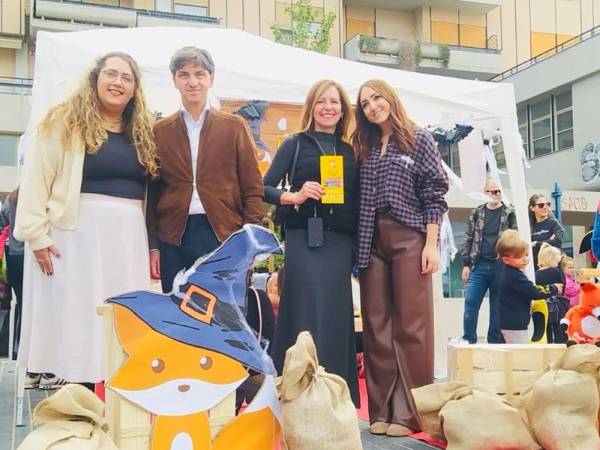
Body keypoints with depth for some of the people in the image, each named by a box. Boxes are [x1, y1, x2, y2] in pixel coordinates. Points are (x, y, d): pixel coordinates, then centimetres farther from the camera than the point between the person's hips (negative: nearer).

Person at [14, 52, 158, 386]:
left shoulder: (142, 131, 15)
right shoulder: (64, 122, 0)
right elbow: (36, 180, -5)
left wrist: (154, 244, 10)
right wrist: (37, 235, -13)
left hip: (128, 238, 5)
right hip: (77, 233, -5)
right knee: (75, 317, -3)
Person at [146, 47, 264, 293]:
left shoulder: (234, 127, 7)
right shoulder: (159, 131, 9)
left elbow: (253, 189, 5)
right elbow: (151, 193, 9)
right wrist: (152, 246, 3)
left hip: (225, 236, -1)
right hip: (173, 240, 1)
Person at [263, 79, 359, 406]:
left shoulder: (350, 152, 16)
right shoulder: (296, 144, 7)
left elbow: (358, 201, 16)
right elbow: (264, 188, 0)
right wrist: (294, 197, -17)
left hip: (340, 241, 4)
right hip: (304, 238, -3)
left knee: (336, 317, 3)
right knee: (306, 313, -9)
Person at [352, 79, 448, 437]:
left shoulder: (419, 140, 5)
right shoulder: (365, 148, 17)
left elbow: (434, 195, -1)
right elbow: (358, 201, 14)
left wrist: (431, 244, -10)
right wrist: (359, 246, 3)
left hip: (409, 238, -4)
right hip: (372, 242, 4)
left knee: (410, 326, -5)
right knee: (377, 327, 3)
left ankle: (409, 412, 1)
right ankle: (382, 411, 10)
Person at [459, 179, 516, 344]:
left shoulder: (510, 213, 5)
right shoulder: (476, 213, 10)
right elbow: (468, 239, 10)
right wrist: (466, 264, 3)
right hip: (478, 266, 1)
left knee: (497, 306, 4)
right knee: (470, 303, -5)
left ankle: (495, 342, 11)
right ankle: (468, 340, 3)